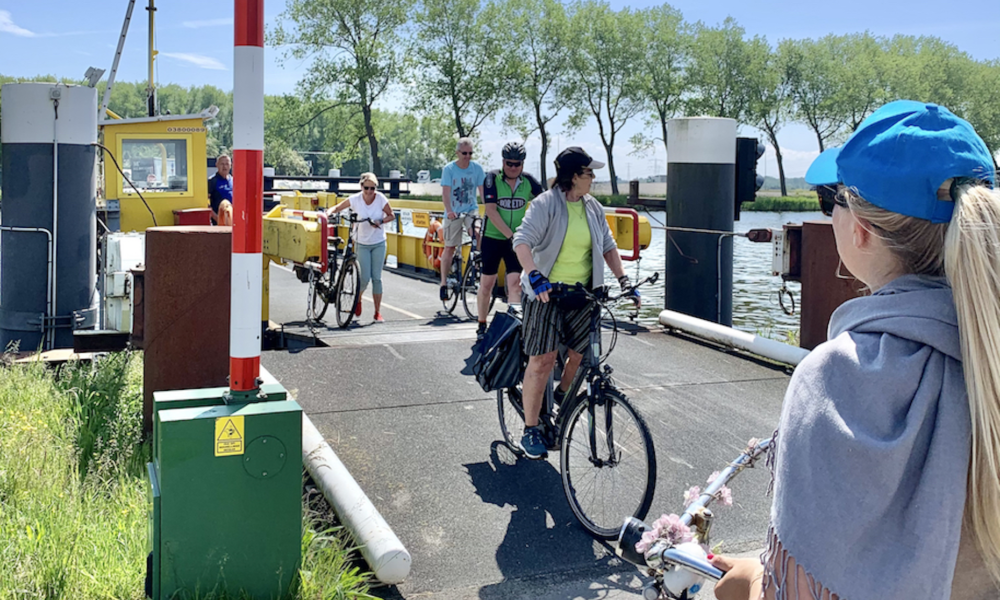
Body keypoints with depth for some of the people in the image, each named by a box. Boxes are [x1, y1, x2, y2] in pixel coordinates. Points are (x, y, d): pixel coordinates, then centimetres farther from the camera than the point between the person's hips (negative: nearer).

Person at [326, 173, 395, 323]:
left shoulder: (380, 199, -10)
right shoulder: (355, 199, -11)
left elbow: (391, 216, 0)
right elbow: (337, 208, -2)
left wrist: (381, 221, -19)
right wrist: (329, 212, -24)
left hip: (379, 243, 0)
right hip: (362, 244, 0)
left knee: (376, 278, -2)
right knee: (365, 278, -6)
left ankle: (378, 312, 6)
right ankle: (358, 300, 27)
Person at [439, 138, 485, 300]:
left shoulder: (476, 167, -3)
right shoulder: (449, 169, -9)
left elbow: (482, 190, -6)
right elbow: (445, 192, -17)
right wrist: (449, 211, -33)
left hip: (471, 210, 1)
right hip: (453, 213, -1)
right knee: (449, 248, 4)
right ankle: (444, 283, 12)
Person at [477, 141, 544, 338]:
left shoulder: (529, 181, -1)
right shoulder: (492, 178, -9)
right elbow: (491, 211, -16)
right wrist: (510, 235, -21)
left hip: (517, 240, 1)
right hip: (493, 238, -1)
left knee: (515, 283, -10)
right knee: (487, 284, 7)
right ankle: (482, 325, 23)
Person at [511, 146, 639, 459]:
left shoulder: (593, 207, 8)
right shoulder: (545, 204, -10)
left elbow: (607, 245, 14)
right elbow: (522, 241, -19)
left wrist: (624, 280, 4)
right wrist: (535, 277, -34)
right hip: (546, 292, -5)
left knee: (583, 355, 5)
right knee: (542, 360, -8)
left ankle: (561, 396, 37)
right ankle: (530, 430, 3)